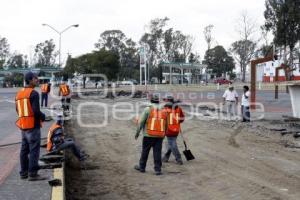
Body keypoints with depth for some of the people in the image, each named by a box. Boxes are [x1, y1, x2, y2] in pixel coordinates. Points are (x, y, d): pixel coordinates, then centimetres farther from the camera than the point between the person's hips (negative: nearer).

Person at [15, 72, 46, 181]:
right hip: (33, 126, -8)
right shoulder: (33, 93, -14)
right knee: (34, 150, -3)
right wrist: (43, 116, -3)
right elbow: (36, 111, -21)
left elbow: (18, 110, 17)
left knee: (24, 150, 15)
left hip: (23, 126, 8)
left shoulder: (19, 93, 12)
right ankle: (33, 174, -1)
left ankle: (24, 172, 22)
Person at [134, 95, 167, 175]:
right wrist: (164, 134, 26)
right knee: (157, 153, 6)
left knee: (145, 151, 11)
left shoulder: (148, 109, -4)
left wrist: (137, 132, 4)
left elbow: (141, 122, -5)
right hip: (160, 136, 3)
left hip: (149, 135, -3)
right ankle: (158, 169, 5)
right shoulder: (163, 110, 9)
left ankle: (142, 167, 23)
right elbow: (166, 125, 14)